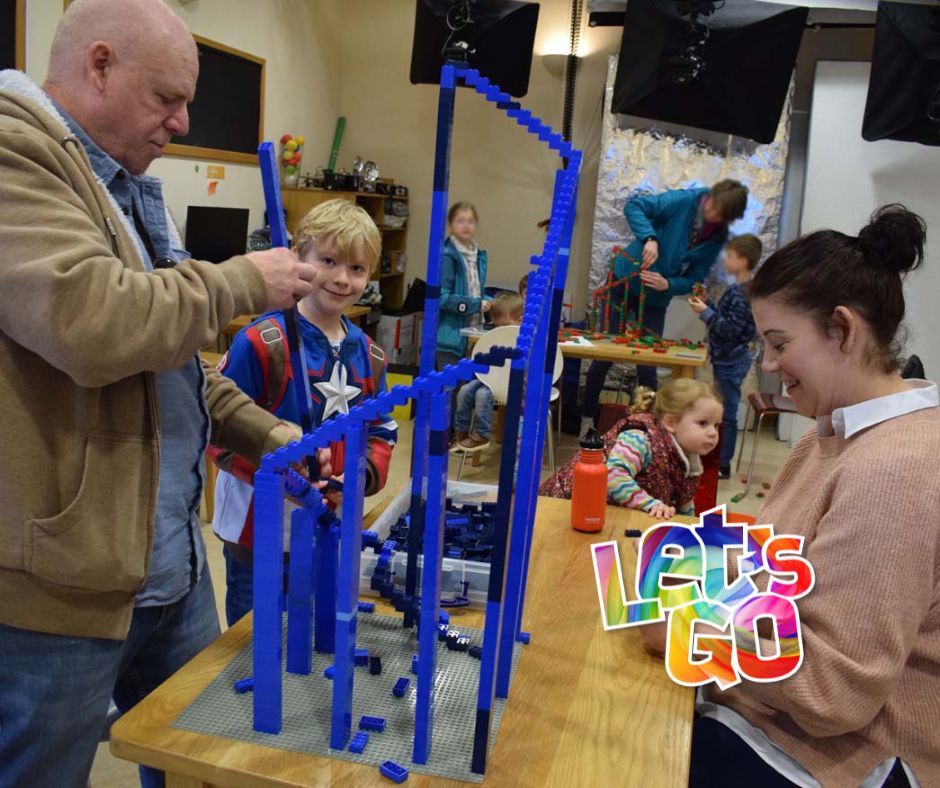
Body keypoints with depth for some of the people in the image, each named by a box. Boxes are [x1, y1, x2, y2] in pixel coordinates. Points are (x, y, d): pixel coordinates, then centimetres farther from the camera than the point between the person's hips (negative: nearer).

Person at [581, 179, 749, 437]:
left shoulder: (718, 237, -5)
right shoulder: (683, 200, -18)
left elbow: (694, 279, -5)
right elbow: (634, 205, -23)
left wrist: (667, 285, -24)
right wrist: (649, 238, -37)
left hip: (656, 298, 3)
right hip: (625, 280, -3)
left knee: (647, 367, 1)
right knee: (604, 355, 3)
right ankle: (587, 418, 20)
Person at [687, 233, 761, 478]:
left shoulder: (741, 294, -20)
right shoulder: (741, 290, 10)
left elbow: (730, 329, -24)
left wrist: (705, 312, -22)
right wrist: (707, 305, 9)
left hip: (730, 362, -10)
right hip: (730, 359, 10)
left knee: (727, 413, -1)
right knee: (725, 412, 17)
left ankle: (723, 466, 7)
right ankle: (721, 460, 27)